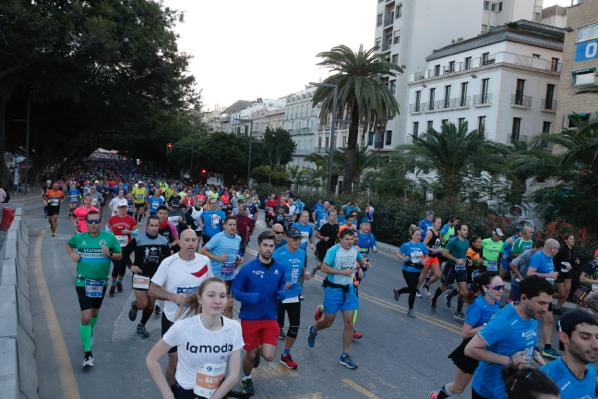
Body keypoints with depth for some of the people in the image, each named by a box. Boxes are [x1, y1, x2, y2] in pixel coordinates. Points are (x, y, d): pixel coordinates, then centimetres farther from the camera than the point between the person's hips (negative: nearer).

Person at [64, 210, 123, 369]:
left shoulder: (109, 237, -7)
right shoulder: (79, 237, -4)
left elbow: (120, 255, 1)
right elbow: (68, 244, 18)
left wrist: (109, 255, -19)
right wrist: (72, 255, -1)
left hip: (101, 282, 2)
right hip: (83, 282, -2)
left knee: (94, 313, 23)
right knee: (86, 317, -10)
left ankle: (89, 333, 53)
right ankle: (87, 353, -1)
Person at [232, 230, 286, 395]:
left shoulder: (279, 268, -4)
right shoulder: (248, 268, -14)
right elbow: (235, 290, -9)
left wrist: (281, 292, -10)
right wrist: (250, 297, -27)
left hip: (270, 317, 2)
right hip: (250, 318, -2)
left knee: (269, 356, -8)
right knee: (251, 355, 11)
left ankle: (259, 348, 30)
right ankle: (246, 378, 44)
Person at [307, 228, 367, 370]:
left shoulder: (355, 250, 2)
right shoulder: (333, 250, -17)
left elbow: (360, 260, 25)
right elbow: (324, 268, -22)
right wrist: (342, 272, -23)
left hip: (348, 289, 5)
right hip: (333, 289, -5)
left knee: (349, 323, 1)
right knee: (328, 321, 6)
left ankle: (344, 356, 12)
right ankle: (313, 330, 41)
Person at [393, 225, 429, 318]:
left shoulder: (422, 246, -3)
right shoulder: (406, 245, -13)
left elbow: (426, 256, 9)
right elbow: (398, 254, -2)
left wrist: (424, 261, -11)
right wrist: (403, 259, -19)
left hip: (417, 271, 5)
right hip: (407, 270, -5)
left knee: (412, 289, 16)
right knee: (413, 290, -3)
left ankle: (397, 291, 46)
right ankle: (411, 310, 19)